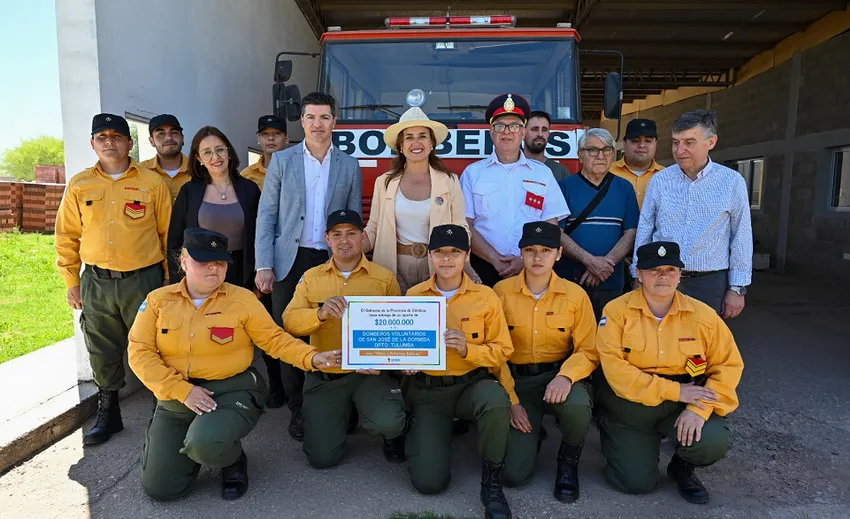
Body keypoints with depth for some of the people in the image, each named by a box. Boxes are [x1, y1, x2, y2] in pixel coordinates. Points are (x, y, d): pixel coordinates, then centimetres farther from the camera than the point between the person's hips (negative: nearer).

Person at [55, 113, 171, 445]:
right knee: (103, 355, 13)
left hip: (143, 279, -2)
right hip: (97, 283, 3)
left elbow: (167, 232, 1)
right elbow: (67, 236, 10)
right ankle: (108, 415, 31)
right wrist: (72, 282, 8)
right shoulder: (79, 185, 5)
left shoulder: (152, 182, -1)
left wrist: (170, 279, 1)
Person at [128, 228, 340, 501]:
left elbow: (274, 339, -4)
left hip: (233, 390, -3)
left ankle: (233, 460, 4)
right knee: (159, 487, 2)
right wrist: (183, 391, -16)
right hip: (176, 396, 3)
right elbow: (140, 353, -6)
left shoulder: (243, 299, -6)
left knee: (207, 444, -34)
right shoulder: (158, 300, -1)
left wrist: (312, 357, -21)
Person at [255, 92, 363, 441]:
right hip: (290, 261, 0)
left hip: (332, 262, 0)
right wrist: (264, 265, -5)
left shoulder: (349, 166, 8)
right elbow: (266, 215, 3)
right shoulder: (281, 160, 6)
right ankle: (297, 409, 20)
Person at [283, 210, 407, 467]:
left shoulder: (385, 278, -1)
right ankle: (344, 409, 31)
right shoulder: (311, 277, 5)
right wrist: (320, 313, -25)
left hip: (371, 372, -2)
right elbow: (290, 322, -4)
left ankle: (393, 434, 11)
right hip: (324, 374, 2)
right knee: (322, 457, -2)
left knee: (387, 422, -30)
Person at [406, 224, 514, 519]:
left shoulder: (486, 297, -2)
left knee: (497, 401, -38)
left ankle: (491, 482, -11)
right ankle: (420, 431, 24)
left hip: (472, 384, 0)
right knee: (429, 481, -13)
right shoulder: (413, 296, 1)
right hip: (427, 390, 1)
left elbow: (502, 351, -2)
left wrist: (468, 349, -20)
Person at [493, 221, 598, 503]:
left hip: (558, 376, 1)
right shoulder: (502, 291, -5)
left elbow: (589, 350, -4)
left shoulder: (575, 295, -3)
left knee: (577, 405, -36)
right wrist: (511, 399, -10)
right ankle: (532, 434, 25)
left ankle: (568, 461, 0)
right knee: (512, 473, -13)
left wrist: (566, 376, -25)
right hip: (517, 380, 0)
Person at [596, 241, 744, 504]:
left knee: (713, 441, -26)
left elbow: (728, 365, -4)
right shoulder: (617, 311, -14)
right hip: (631, 405, -2)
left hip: (683, 402, 2)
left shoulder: (703, 314, -6)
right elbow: (615, 370, -20)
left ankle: (682, 468, 12)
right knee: (637, 483, -6)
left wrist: (699, 409, -18)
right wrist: (674, 391, -23)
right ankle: (618, 438, 29)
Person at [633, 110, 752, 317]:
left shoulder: (732, 182, -2)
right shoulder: (659, 181, 1)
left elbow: (741, 239, 1)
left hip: (710, 284, -1)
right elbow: (644, 233, 5)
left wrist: (737, 288, 0)